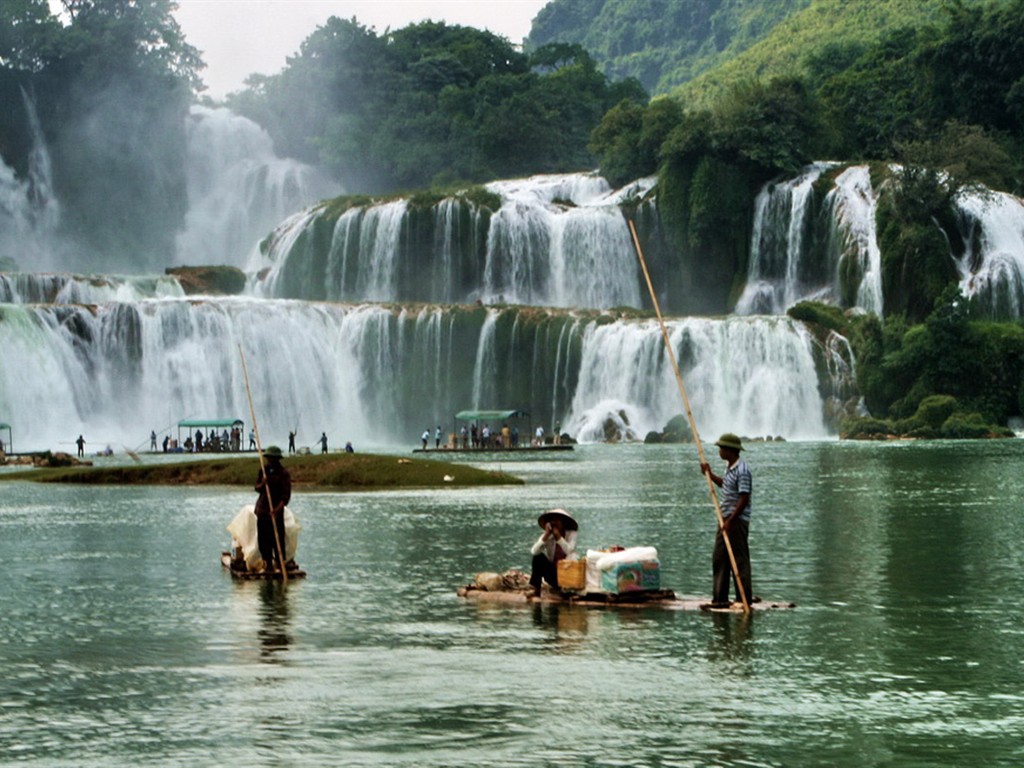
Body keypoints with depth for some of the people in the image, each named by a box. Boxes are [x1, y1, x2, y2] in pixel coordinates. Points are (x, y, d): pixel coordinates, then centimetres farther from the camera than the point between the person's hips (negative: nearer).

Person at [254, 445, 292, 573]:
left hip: (275, 510, -5)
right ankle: (268, 563, 13)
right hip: (262, 509, 5)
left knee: (277, 538, -7)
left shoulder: (283, 474, -6)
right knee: (263, 538, 5)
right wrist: (262, 484, -15)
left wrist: (278, 508, -26)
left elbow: (286, 495, -12)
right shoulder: (264, 470, 11)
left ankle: (279, 563, -2)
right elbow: (257, 488, 9)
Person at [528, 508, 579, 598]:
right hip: (553, 571, 3)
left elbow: (570, 551, -26)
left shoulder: (571, 534, -6)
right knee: (538, 557, -23)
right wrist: (546, 536, -24)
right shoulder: (548, 536, -2)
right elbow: (534, 552, -18)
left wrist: (558, 536, -29)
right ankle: (536, 591, -22)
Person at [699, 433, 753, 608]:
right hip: (727, 519, 10)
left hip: (737, 520, -10)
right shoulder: (729, 468, 12)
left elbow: (744, 499, -22)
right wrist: (710, 474, 31)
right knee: (719, 558, 10)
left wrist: (730, 521, -23)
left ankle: (745, 599, 1)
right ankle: (720, 598, 15)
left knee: (740, 560, -4)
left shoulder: (742, 471, -18)